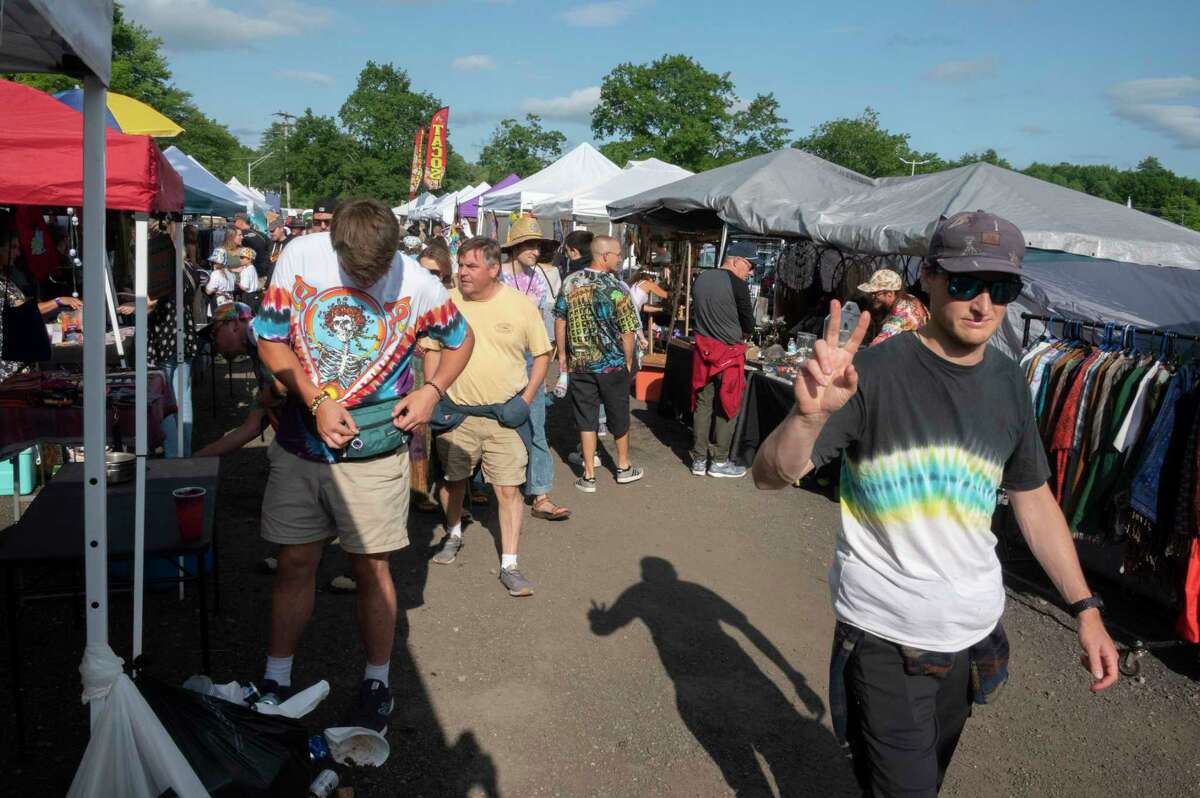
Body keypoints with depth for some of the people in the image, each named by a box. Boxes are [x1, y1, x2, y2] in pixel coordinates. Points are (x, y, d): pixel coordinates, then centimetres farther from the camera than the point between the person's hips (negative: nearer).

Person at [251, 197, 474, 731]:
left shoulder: (418, 285, -11)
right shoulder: (301, 257, -8)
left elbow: (460, 339, 7)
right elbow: (271, 341, -3)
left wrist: (430, 392, -8)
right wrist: (317, 403, -15)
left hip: (373, 451, -2)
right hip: (300, 442, 2)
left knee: (371, 568, 5)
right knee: (295, 562, 10)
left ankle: (377, 684, 24)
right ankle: (276, 680, 27)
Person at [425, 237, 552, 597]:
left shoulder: (520, 305, -6)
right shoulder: (447, 303, -3)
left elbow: (542, 354, 3)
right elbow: (433, 351, 7)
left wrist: (526, 399, -6)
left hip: (505, 415, -2)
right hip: (457, 414, 2)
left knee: (509, 489, -3)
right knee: (453, 479, 17)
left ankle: (509, 565, 7)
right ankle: (453, 535, 44)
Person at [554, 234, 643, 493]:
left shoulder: (570, 282, -3)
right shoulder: (616, 289, -14)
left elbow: (560, 320, 3)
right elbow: (627, 331, -12)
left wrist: (562, 354, 13)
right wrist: (628, 362, 1)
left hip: (579, 363, 3)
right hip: (612, 364, -2)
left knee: (586, 418, 8)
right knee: (618, 415, 15)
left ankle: (589, 476, 9)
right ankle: (624, 467, 31)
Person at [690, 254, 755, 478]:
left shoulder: (700, 279, 6)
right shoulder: (737, 285, -12)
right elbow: (748, 323, -5)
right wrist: (742, 335, 15)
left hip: (703, 349, 6)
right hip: (729, 353, -6)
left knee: (702, 404, 11)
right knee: (727, 407, 5)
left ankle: (699, 460, 16)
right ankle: (720, 461, 11)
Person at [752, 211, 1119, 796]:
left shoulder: (1008, 383, 1)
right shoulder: (876, 371, -16)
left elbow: (1033, 499, 12)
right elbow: (771, 476, -22)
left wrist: (1085, 607, 7)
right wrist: (809, 414, -43)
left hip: (975, 634, 6)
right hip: (885, 640, -5)